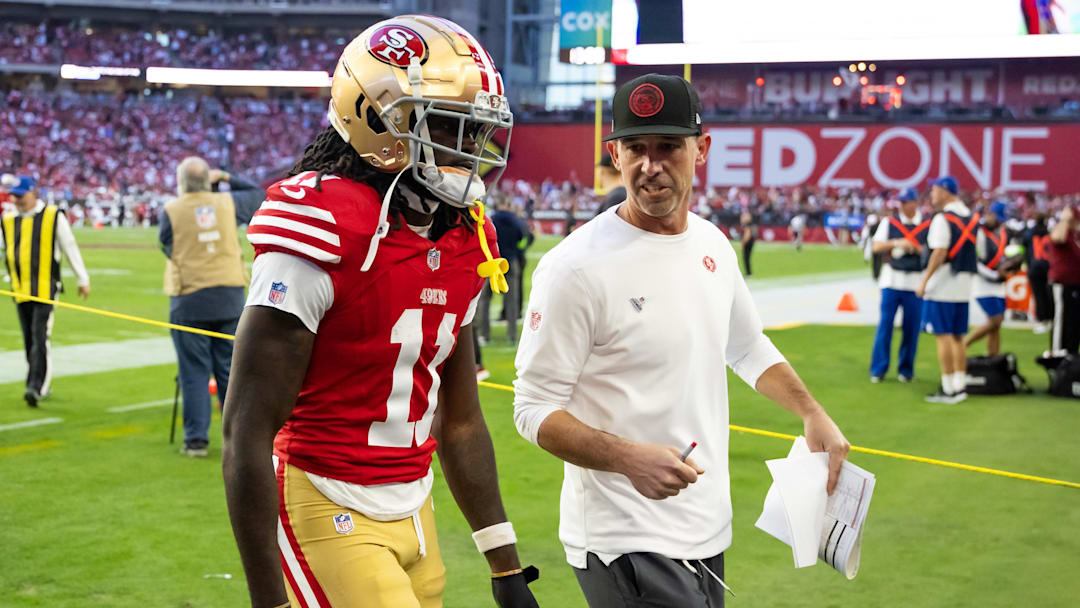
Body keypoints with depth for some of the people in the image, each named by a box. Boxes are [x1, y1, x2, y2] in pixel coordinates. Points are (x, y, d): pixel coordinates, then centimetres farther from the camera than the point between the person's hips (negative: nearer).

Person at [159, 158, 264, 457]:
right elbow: (259, 195, 22)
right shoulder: (227, 203, 4)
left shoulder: (171, 211, -4)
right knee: (230, 371, 10)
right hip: (230, 297, 2)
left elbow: (166, 246, 7)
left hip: (189, 301, -2)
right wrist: (228, 178, 24)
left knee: (194, 373, 2)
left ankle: (196, 439, 2)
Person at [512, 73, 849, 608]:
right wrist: (629, 459, -27)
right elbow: (534, 409, -14)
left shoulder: (712, 245, 7)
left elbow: (747, 348, 25)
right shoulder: (577, 267, -16)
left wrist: (812, 413, 16)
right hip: (624, 541, -7)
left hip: (707, 529, 7)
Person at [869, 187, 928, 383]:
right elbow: (876, 247, 0)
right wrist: (896, 243, -15)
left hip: (916, 282, 0)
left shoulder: (928, 225, 3)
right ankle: (878, 369, 4)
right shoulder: (889, 222, 7)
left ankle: (906, 369, 14)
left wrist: (916, 248, -16)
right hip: (891, 280, 1)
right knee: (885, 324, -2)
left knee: (911, 328, 2)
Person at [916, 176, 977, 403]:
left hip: (942, 286, -8)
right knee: (957, 337, 13)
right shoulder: (971, 217, 12)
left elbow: (940, 253, -19)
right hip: (964, 286, 8)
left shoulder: (943, 218, -13)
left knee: (943, 336, -5)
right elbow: (977, 252, 15)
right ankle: (960, 385, 14)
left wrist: (924, 281, -16)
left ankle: (948, 389, -5)